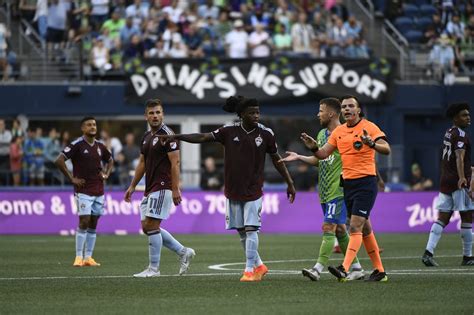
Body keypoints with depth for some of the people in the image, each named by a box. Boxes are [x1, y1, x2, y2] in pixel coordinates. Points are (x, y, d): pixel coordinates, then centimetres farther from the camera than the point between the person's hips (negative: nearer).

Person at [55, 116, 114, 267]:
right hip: (83, 191, -6)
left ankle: (88, 257, 10)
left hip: (99, 191, 6)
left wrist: (106, 174, 12)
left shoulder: (100, 146, 10)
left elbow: (110, 160, 30)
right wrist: (72, 178, -12)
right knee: (84, 222, -11)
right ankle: (79, 257, -6)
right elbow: (59, 161, -14)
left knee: (93, 225, 6)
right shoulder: (77, 145, -8)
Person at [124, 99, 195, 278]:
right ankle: (183, 252, 17)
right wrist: (132, 186, 19)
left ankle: (154, 268, -2)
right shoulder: (146, 137, 15)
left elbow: (175, 163, -16)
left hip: (162, 188, -9)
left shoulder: (167, 135, -12)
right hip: (150, 189, 9)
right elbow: (142, 164, 22)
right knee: (147, 227, 9)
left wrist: (176, 189, -21)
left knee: (151, 225, -10)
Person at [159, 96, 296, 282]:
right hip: (233, 190, 2)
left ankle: (250, 270, -6)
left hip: (253, 190, -2)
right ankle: (259, 266, 23)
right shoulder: (230, 131, -4)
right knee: (241, 231, 8)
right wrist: (177, 137, -14)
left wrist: (290, 184, 8)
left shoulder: (265, 134, -5)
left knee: (251, 229, -10)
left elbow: (277, 159, 5)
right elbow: (203, 138, -5)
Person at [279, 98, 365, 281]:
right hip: (325, 191, 9)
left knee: (328, 228, -12)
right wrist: (299, 157, 11)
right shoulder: (322, 134, 15)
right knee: (339, 230, 11)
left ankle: (318, 269, -16)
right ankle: (356, 269, 18)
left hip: (338, 190, -9)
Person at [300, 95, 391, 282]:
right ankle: (379, 270, 21)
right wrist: (313, 148, -12)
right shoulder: (339, 131, 11)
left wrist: (372, 144, -38)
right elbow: (323, 154, 10)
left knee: (355, 227, -15)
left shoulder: (369, 127, -8)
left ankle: (344, 269, -24)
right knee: (364, 229, 12)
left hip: (366, 182, -7)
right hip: (348, 183, 7)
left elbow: (386, 149, -19)